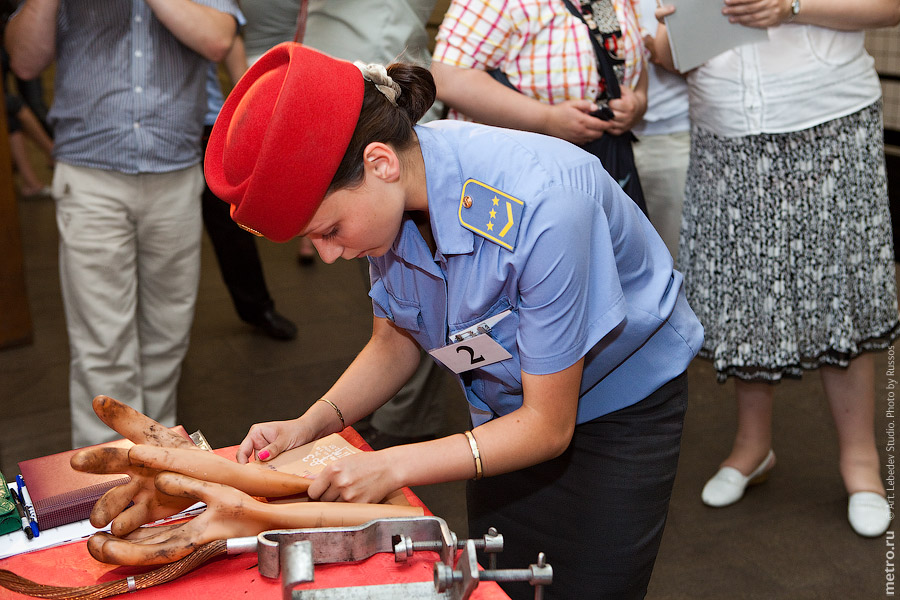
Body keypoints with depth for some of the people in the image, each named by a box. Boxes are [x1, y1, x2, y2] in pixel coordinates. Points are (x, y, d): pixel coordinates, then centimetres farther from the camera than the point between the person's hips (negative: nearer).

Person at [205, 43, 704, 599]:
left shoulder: (539, 204, -37)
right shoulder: (387, 201, -17)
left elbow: (548, 426, -26)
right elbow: (396, 343, 1)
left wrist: (391, 467, -30)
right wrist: (309, 425, -14)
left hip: (624, 404, -5)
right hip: (509, 409, 5)